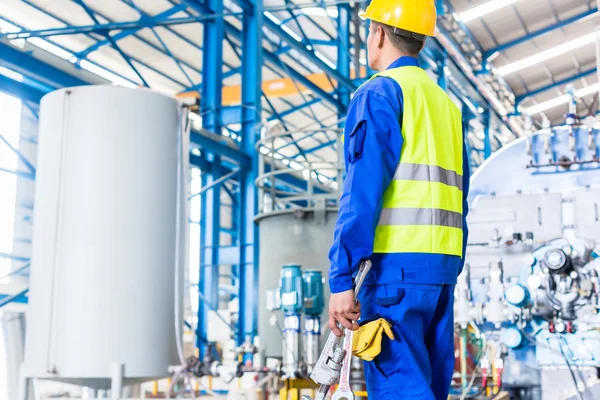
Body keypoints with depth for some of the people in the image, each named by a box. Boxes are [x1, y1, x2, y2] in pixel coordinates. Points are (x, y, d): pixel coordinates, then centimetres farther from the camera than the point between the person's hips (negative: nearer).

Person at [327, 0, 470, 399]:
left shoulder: (380, 92, -3)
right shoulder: (446, 104, 20)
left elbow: (363, 193, -14)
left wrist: (341, 279, -16)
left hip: (397, 261, -8)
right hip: (441, 262, 8)